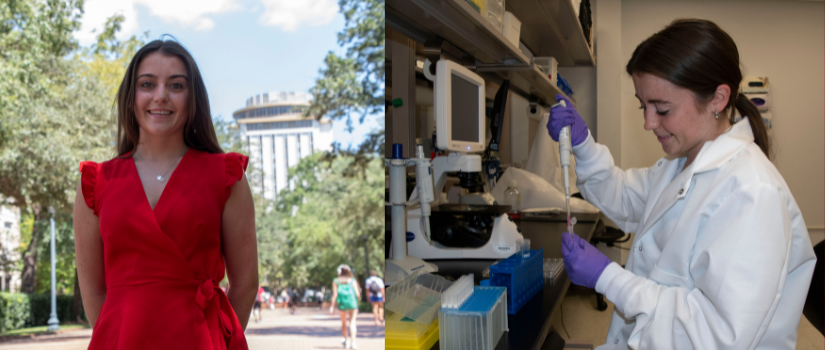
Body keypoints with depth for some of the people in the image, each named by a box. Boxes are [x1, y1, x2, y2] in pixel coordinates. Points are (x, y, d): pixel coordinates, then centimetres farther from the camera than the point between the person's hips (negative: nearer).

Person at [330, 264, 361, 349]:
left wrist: (332, 306, -3)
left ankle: (346, 340, 25)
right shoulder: (353, 281, 4)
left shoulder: (336, 281, 4)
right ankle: (352, 342, -19)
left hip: (342, 304, 1)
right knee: (352, 322, -5)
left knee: (343, 322, 18)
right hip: (352, 303, -1)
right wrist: (359, 298, 22)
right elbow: (357, 294, -1)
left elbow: (335, 294, -4)